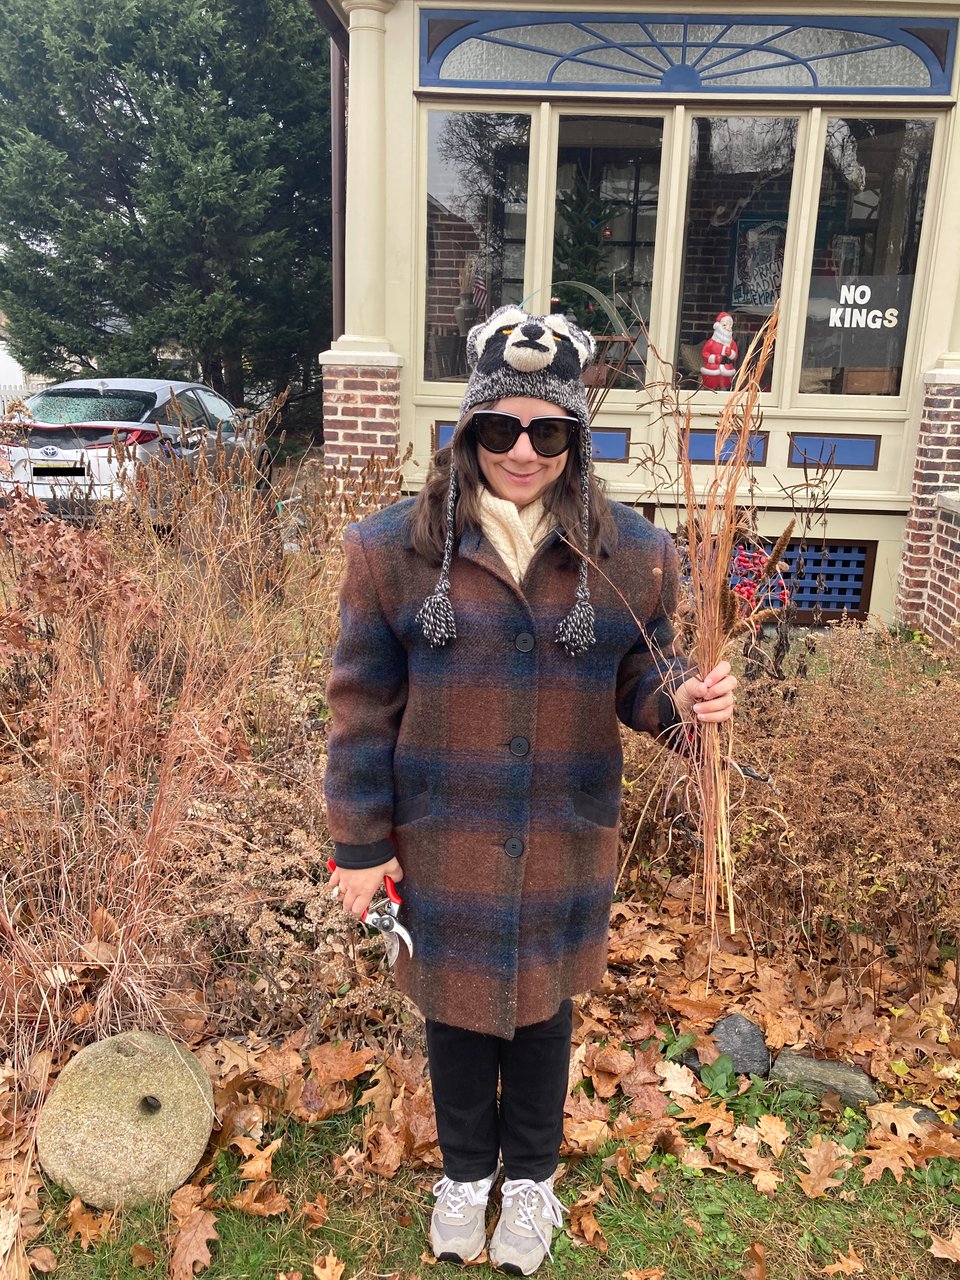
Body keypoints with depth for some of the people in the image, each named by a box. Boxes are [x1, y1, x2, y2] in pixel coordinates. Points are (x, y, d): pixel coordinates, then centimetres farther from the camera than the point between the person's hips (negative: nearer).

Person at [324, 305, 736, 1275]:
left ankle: (531, 1174, 50)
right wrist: (359, 846, -4)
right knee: (456, 1012, 20)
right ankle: (465, 1170, 50)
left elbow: (636, 679, 3)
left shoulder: (628, 554, -8)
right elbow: (364, 708, -6)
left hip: (564, 850, 1)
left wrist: (683, 698, -21)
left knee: (542, 1012, 21)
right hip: (441, 849, 0)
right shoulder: (395, 549, -11)